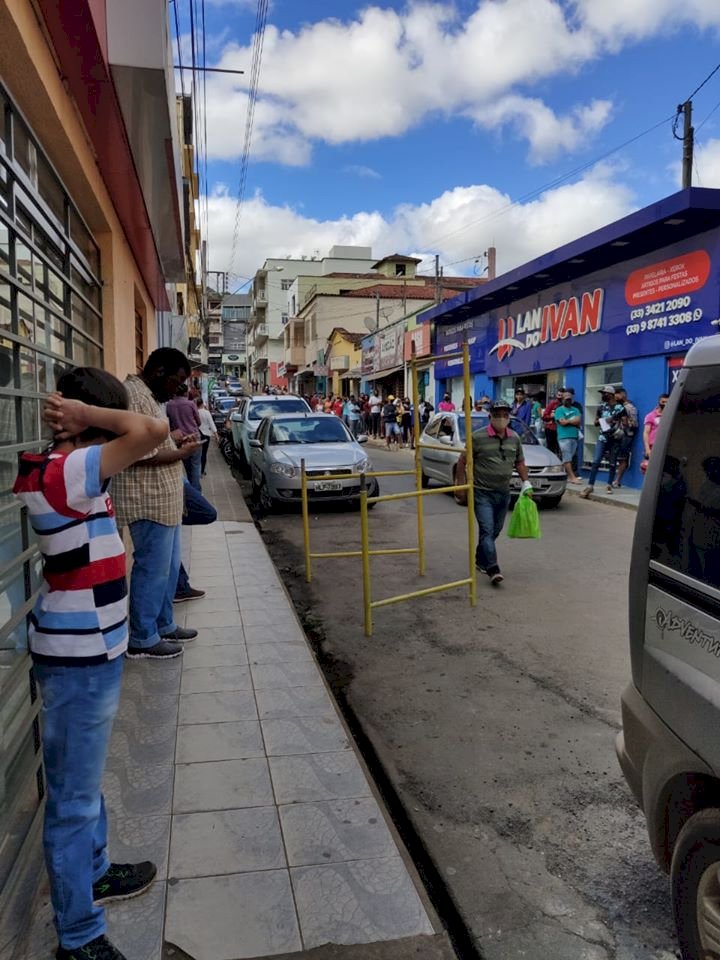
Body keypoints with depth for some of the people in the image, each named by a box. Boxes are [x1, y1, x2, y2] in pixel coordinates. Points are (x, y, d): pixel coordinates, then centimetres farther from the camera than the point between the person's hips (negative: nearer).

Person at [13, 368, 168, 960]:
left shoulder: (70, 468, 5)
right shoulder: (63, 474, -25)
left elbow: (144, 435, 15)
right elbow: (153, 431, -32)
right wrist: (87, 413, -20)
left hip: (90, 646, 10)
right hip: (78, 656, -10)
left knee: (85, 780, 26)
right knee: (75, 796, 6)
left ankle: (92, 873, 47)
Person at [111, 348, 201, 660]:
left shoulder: (148, 396, 16)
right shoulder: (134, 395, -17)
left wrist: (171, 439, 10)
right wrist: (180, 454, -14)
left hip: (163, 499, 11)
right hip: (149, 501, -11)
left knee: (168, 566, 17)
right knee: (152, 569, -2)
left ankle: (164, 626, 30)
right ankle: (142, 640, 10)